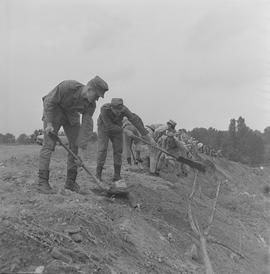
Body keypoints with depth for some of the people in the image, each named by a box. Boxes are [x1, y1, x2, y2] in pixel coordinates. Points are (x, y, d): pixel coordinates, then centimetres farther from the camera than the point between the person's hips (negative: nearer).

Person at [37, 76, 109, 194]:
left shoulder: (91, 104, -19)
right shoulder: (67, 86, -33)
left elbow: (87, 126, -21)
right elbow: (49, 101, -23)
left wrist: (82, 151, -24)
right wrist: (49, 123, -26)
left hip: (71, 114, 5)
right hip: (53, 111, -4)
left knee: (75, 145, -5)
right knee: (48, 144, -13)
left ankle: (70, 182, 2)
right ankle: (42, 182, -10)